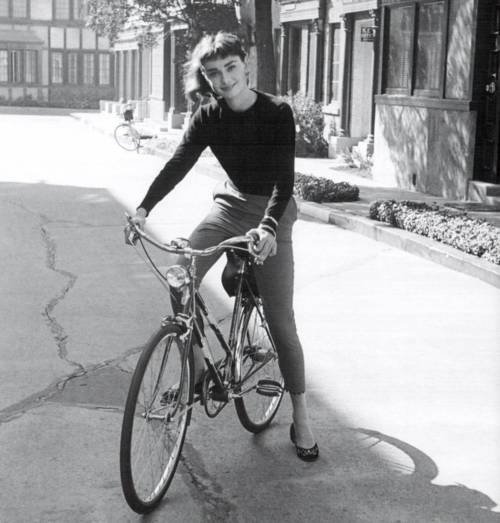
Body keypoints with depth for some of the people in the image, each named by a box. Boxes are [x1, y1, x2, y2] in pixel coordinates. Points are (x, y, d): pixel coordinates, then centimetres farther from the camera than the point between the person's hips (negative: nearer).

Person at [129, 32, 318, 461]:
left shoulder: (277, 113, -16)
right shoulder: (209, 117, -5)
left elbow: (284, 178, -23)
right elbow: (179, 163, -13)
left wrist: (268, 227, -39)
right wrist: (144, 206, -28)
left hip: (271, 213, -4)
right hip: (230, 205, 4)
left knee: (280, 319, -4)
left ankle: (301, 417, 9)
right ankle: (197, 365, 2)